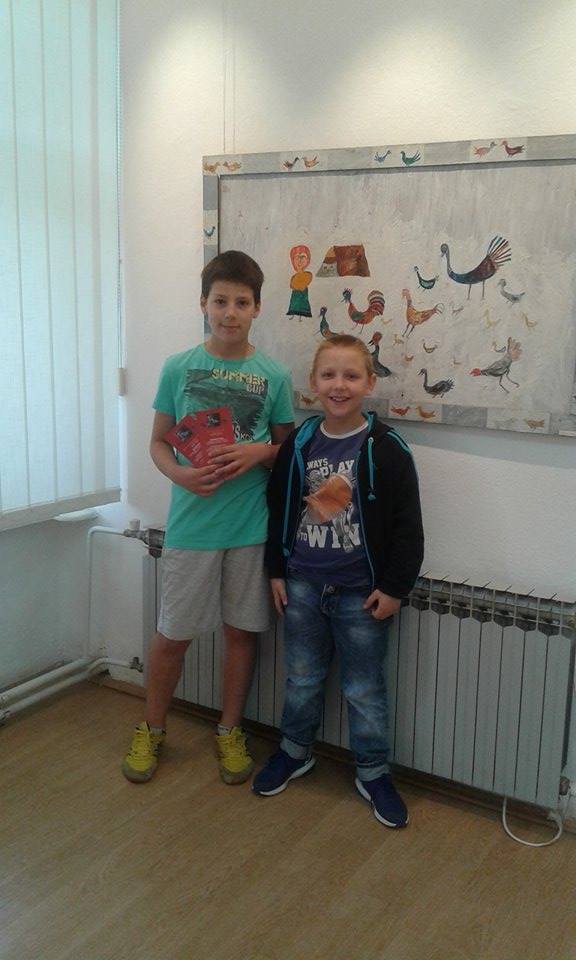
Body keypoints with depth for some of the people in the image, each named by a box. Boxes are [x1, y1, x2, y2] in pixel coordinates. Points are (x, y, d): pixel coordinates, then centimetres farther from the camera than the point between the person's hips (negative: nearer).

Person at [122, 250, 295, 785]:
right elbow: (158, 442, 4)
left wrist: (260, 451, -14)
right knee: (172, 635, 9)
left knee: (241, 631, 12)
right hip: (191, 524, -1)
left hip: (251, 526, 1)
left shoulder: (273, 376, 0)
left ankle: (229, 731, 32)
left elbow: (288, 450, 7)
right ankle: (152, 730, 31)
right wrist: (179, 473, -16)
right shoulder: (178, 369, -1)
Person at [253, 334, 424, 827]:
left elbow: (407, 526, -9)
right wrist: (276, 571, 6)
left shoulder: (387, 449, -12)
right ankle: (295, 752, 39)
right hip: (302, 585, 3)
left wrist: (394, 588, -9)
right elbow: (278, 508, 8)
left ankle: (374, 774, 27)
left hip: (361, 592, -3)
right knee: (302, 678, 18)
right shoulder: (299, 444, 0)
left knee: (365, 689, 10)